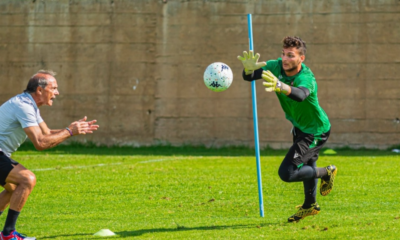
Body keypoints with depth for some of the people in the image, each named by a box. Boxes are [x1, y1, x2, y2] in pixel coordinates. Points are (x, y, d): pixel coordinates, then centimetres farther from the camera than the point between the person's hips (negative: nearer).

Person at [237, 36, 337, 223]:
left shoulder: (306, 78, -35)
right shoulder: (276, 67, -16)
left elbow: (300, 95, -58)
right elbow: (249, 77, -27)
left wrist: (280, 86, -78)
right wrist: (248, 69, -52)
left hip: (316, 130, -8)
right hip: (300, 126, 8)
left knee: (287, 173, -16)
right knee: (306, 164, 29)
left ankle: (326, 173, 10)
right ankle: (310, 206, 54)